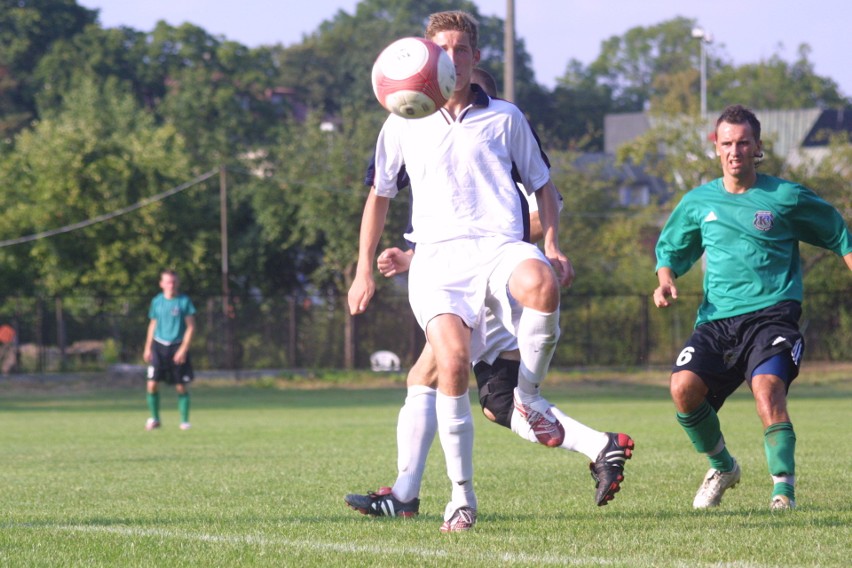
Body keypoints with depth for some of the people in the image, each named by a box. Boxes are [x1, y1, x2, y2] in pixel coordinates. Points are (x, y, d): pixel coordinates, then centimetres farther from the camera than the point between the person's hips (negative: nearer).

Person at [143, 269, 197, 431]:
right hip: (159, 346, 2)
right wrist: (148, 348, 12)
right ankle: (154, 419, 8)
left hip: (178, 347, -2)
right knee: (152, 384, -7)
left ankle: (184, 421, 10)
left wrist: (183, 349, -13)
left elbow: (191, 327, -4)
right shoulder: (157, 301, 6)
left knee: (181, 387, -1)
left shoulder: (184, 301, -3)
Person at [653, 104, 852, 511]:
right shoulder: (698, 202, 12)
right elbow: (670, 248, 26)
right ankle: (722, 466, 6)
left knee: (767, 387, -30)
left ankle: (784, 487, -23)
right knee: (683, 387, -20)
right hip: (716, 320, 3)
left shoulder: (786, 198, 4)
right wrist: (666, 280, 5)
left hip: (771, 313, -3)